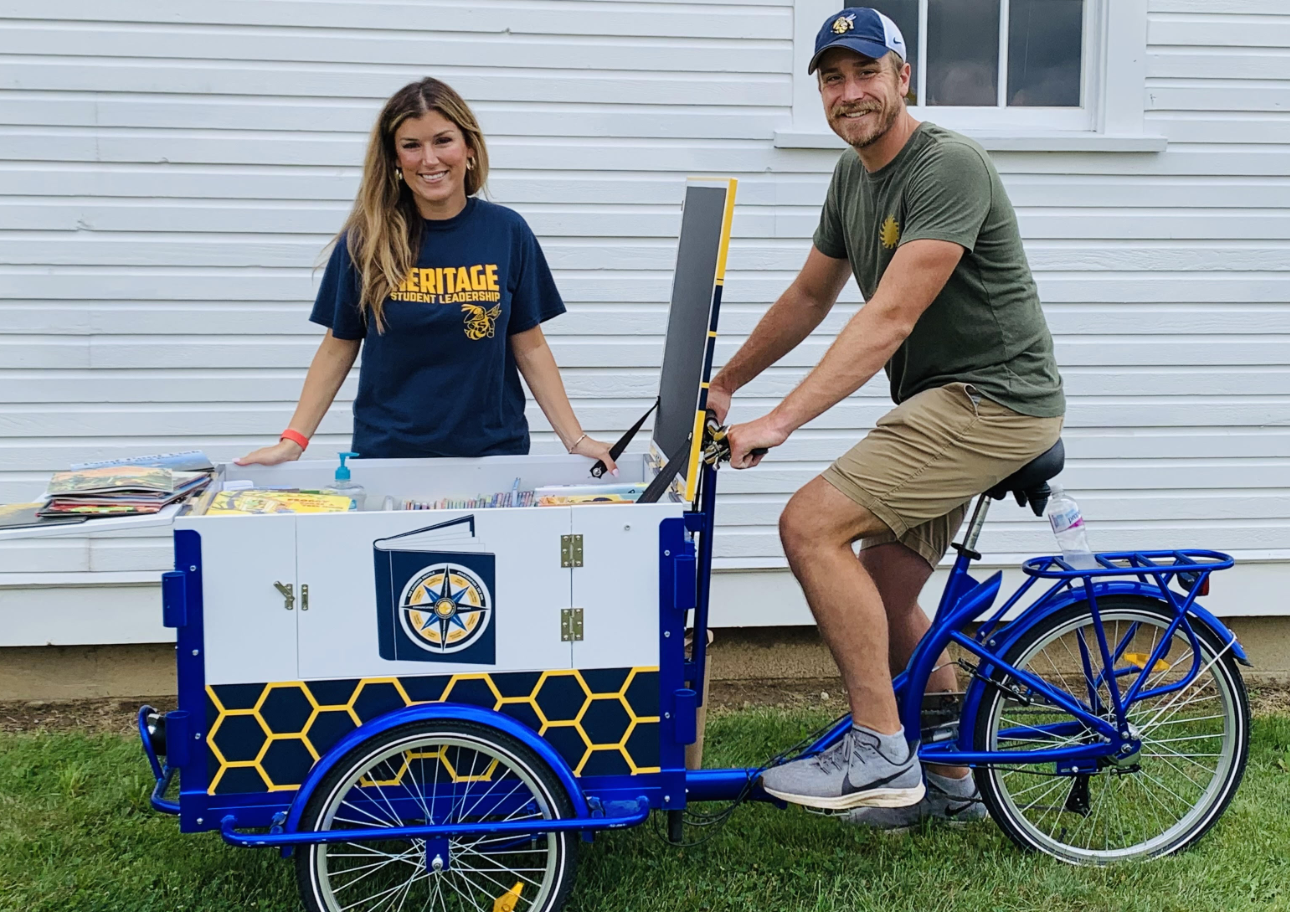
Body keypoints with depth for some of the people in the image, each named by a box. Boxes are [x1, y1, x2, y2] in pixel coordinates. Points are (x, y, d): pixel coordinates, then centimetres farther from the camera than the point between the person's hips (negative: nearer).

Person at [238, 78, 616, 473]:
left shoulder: (507, 231, -3)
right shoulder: (365, 239, -5)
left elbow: (530, 347, 2)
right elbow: (338, 347, 2)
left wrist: (575, 440, -3)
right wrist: (293, 440, -6)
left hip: (492, 452, 1)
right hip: (386, 454, 0)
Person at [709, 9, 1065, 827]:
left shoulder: (948, 167, -18)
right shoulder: (854, 175, 11)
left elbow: (889, 319, -27)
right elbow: (808, 299, 21)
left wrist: (779, 423, -31)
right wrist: (721, 385, 20)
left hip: (995, 399, -9)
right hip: (944, 402, 9)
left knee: (811, 523, -19)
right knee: (884, 601, 12)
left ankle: (880, 751, -10)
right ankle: (948, 782, 29)